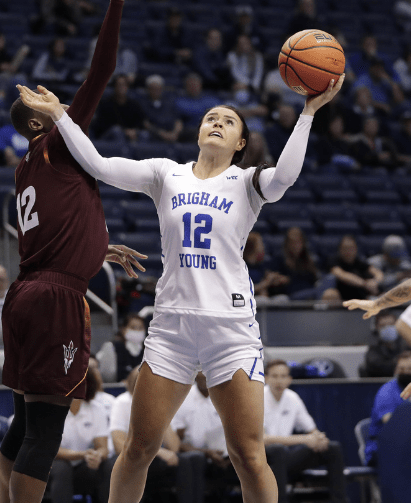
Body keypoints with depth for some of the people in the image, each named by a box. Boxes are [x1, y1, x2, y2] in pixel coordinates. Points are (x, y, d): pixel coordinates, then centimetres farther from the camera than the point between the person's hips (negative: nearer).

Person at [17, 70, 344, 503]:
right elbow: (98, 165, 2)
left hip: (232, 325, -2)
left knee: (248, 456, -6)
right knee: (139, 447, 4)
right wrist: (58, 114, -2)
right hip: (171, 322, 2)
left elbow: (284, 176, -19)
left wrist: (308, 112, -23)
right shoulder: (167, 175, 10)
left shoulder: (246, 183, 3)